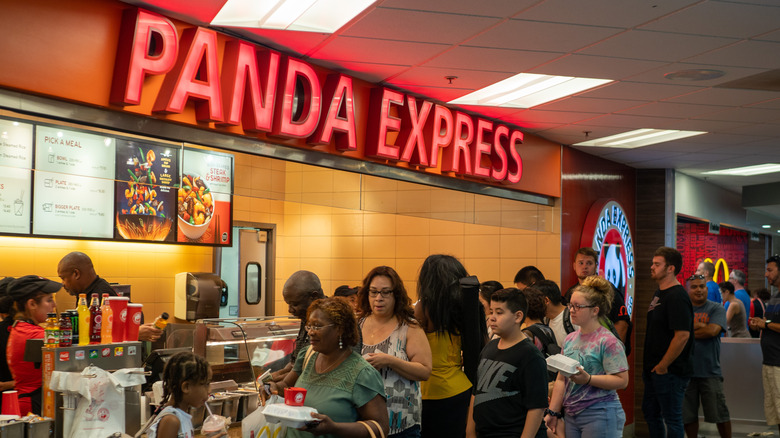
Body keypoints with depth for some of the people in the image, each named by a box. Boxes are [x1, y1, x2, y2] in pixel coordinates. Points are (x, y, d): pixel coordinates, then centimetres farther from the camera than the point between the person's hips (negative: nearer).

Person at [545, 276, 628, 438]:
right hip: (572, 415, 7)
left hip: (600, 416, -6)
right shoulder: (570, 339, 11)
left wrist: (588, 379, -24)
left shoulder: (608, 341, -10)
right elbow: (561, 379, 13)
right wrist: (553, 413, 10)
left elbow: (622, 380, -15)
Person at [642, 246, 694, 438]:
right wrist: (650, 365, 17)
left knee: (672, 418, 0)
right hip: (653, 368, 10)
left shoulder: (677, 297, -19)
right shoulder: (659, 293, 12)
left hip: (669, 371, -10)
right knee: (650, 412, 19)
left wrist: (663, 365, -20)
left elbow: (682, 335, -26)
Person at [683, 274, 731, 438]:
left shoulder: (716, 309, 2)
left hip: (710, 371, -2)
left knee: (720, 413, 2)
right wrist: (699, 326, -11)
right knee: (688, 415, 8)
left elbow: (712, 331, -14)